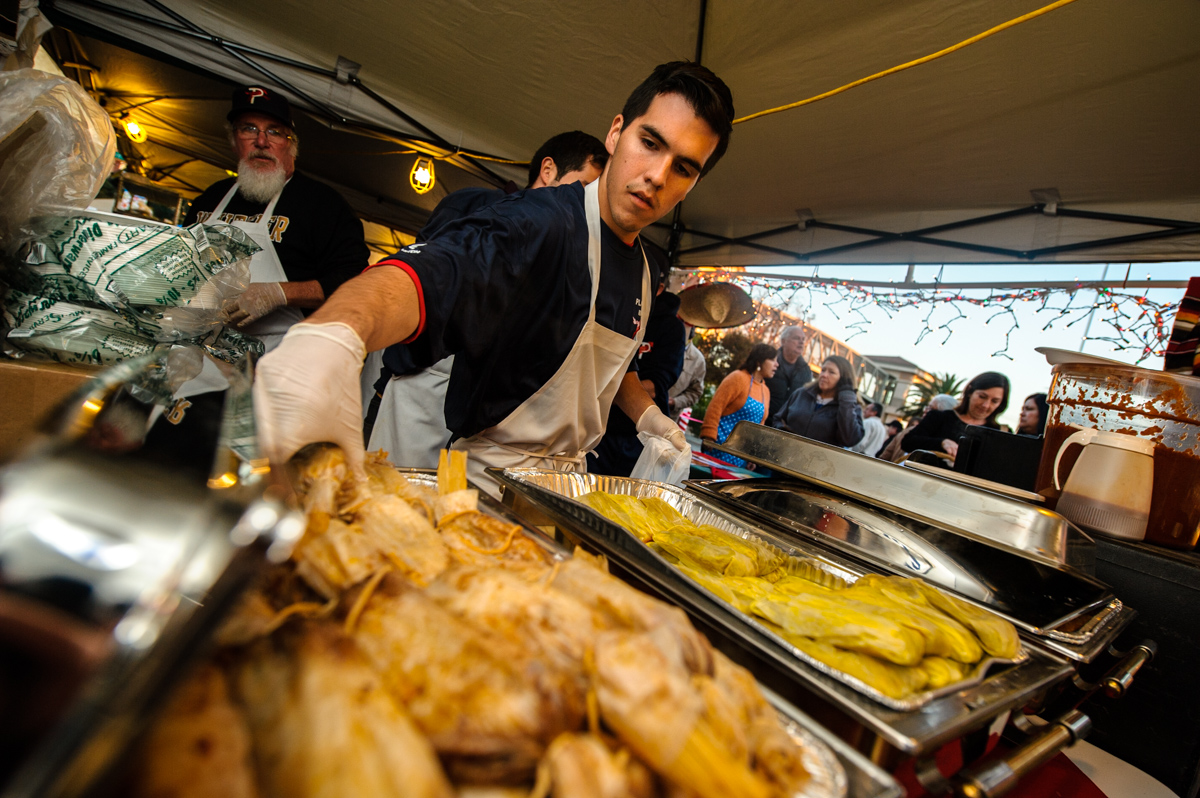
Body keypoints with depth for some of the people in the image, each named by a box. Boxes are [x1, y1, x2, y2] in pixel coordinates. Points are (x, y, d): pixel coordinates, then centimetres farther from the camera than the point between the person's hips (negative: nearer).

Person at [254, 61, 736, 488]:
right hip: (493, 474, -7)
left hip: (568, 476, 7)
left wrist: (645, 413, 7)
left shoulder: (644, 272, 6)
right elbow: (433, 274, -41)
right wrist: (331, 333, -60)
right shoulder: (544, 223, -22)